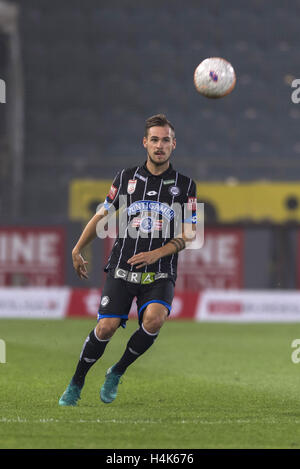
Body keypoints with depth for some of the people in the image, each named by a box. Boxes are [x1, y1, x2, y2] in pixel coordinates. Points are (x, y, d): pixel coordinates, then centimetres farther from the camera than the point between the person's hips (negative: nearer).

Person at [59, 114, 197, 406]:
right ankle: (76, 383, 10)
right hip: (122, 269, 1)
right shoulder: (127, 177, 8)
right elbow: (102, 215, 19)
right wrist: (77, 250, 18)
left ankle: (117, 373, -3)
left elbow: (189, 235, 2)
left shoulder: (185, 185, 5)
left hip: (160, 273, -1)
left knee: (154, 319, -27)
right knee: (106, 327, -13)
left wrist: (157, 253, -13)